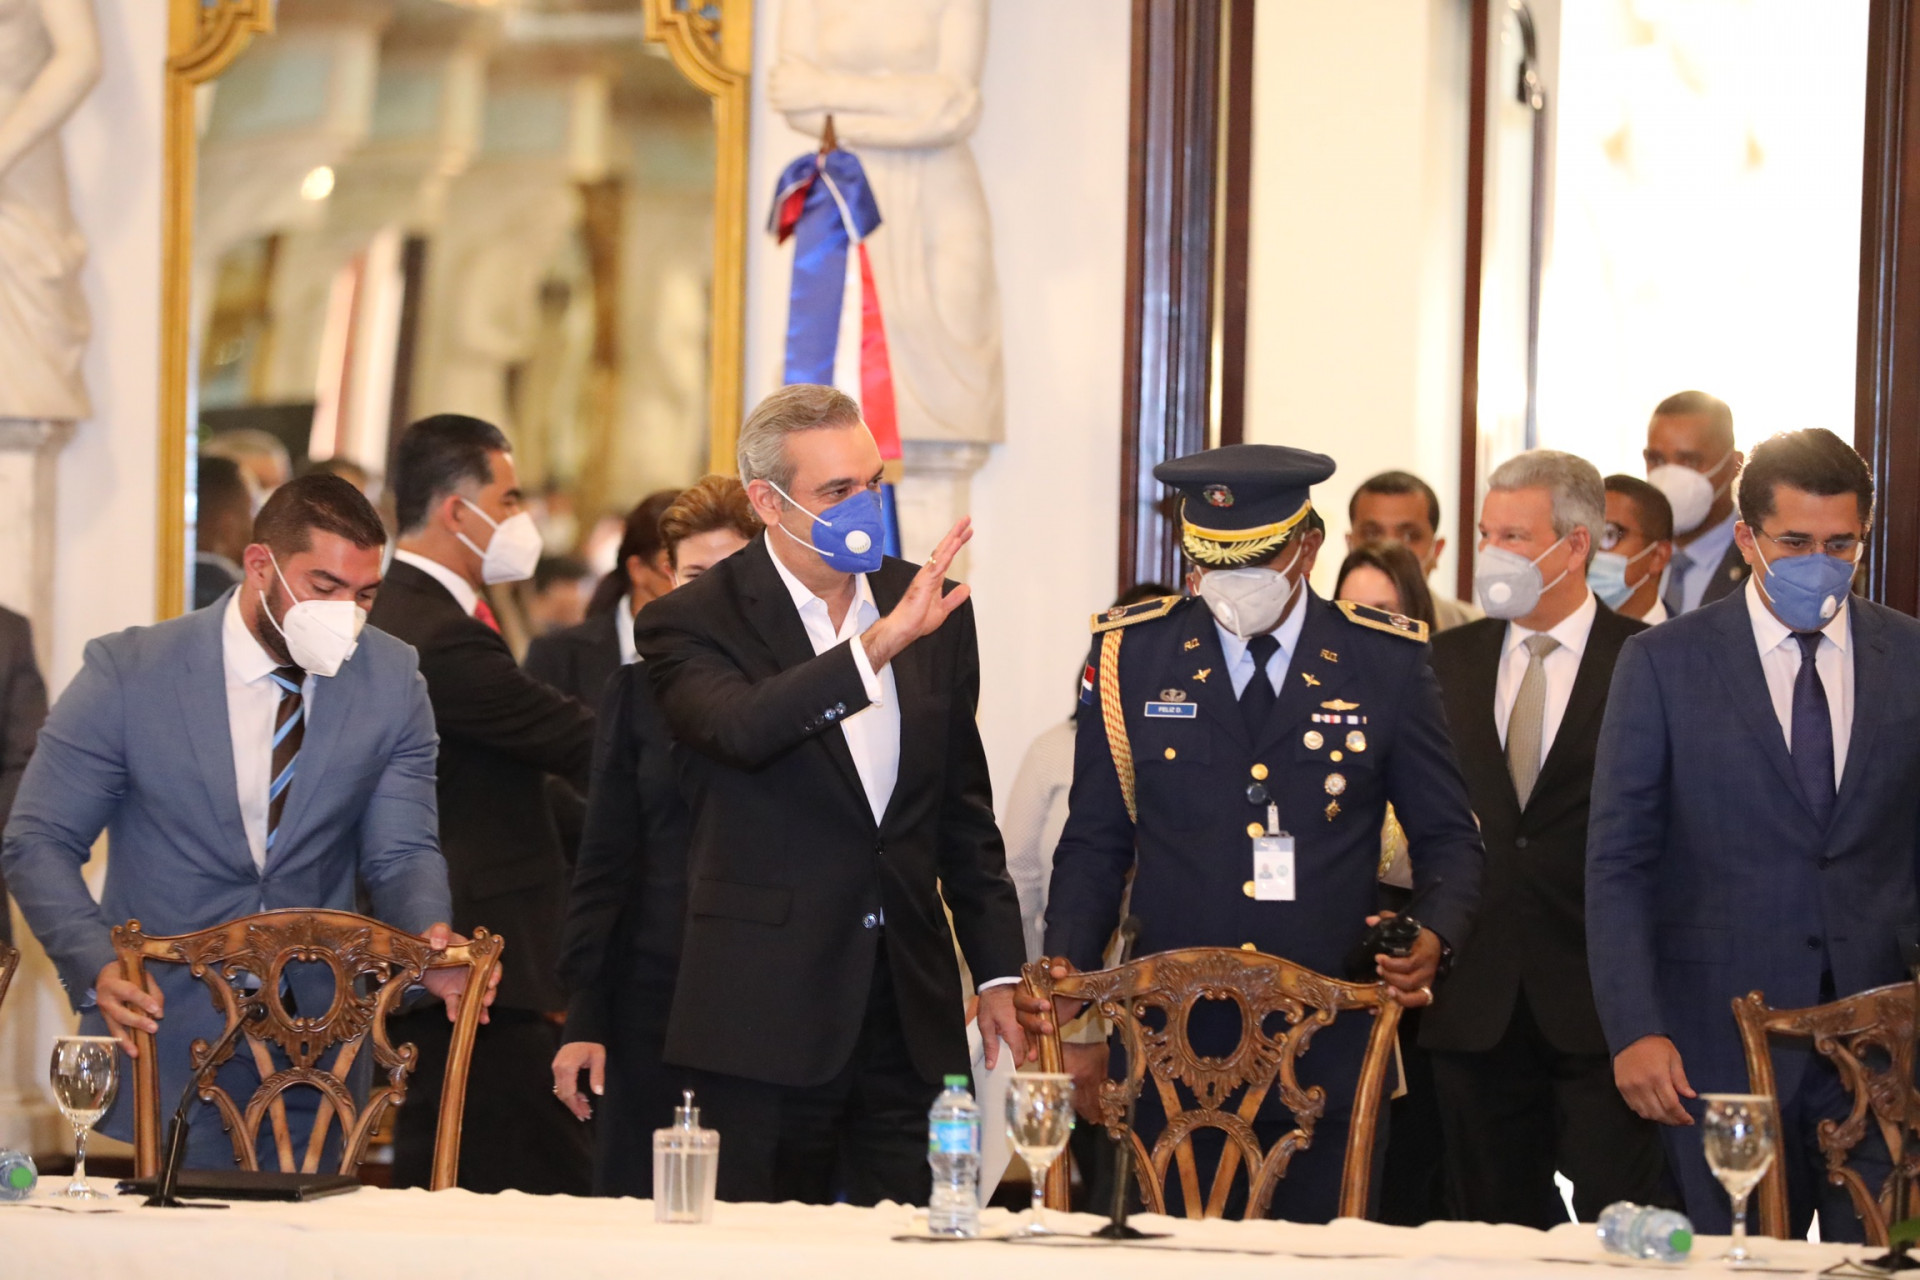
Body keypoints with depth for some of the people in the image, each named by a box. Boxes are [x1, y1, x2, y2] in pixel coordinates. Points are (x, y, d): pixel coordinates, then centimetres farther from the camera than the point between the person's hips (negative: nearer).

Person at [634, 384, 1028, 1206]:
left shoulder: (930, 611, 11)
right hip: (769, 1020, -4)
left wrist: (998, 971, 15)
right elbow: (742, 729, -26)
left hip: (911, 1015, 4)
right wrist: (880, 644, -33)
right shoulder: (695, 623, -4)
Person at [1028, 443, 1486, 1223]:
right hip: (1172, 1044, 0)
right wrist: (1065, 965, -6)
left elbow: (1446, 835, 10)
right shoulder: (1133, 655, 5)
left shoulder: (1385, 662, 4)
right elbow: (1096, 841, 10)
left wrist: (1433, 937, -11)